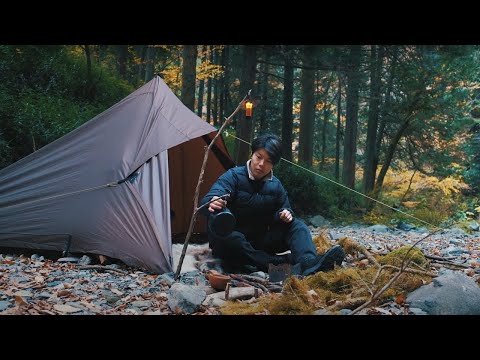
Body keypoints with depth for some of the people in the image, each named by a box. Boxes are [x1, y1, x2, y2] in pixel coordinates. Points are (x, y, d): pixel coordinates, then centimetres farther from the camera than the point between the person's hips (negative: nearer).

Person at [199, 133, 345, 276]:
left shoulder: (275, 185, 3)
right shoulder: (234, 176, -13)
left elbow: (284, 208, 13)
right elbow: (207, 200, -28)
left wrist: (287, 214, -14)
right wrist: (213, 204, -55)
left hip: (261, 241, 5)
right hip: (232, 243, -5)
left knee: (296, 225, -12)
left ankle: (309, 264, -43)